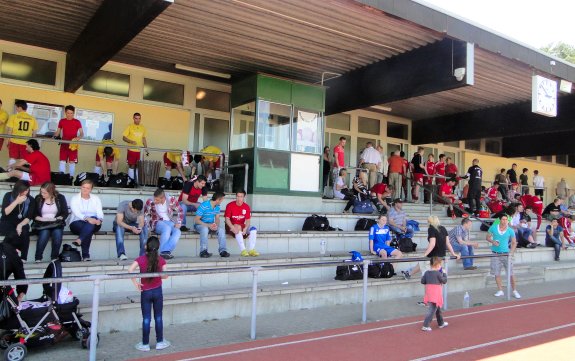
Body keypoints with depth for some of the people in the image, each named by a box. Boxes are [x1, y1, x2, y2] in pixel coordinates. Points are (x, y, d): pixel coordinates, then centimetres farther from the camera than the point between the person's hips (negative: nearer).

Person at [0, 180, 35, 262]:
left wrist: (20, 225, -23)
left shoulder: (30, 200, -1)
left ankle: (23, 258, -22)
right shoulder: (8, 196, -4)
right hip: (7, 224, -1)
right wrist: (16, 202, -23)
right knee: (13, 234, -35)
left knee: (24, 233, -33)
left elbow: (29, 217, -5)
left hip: (21, 224, 1)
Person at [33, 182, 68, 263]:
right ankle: (38, 258, -22)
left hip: (56, 224, 0)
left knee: (57, 233, -34)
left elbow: (65, 213, 1)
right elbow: (34, 214, 5)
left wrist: (55, 219, -14)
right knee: (45, 233, -35)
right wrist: (41, 219, -13)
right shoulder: (38, 198, 4)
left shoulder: (60, 198, 2)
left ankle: (54, 258, -19)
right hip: (42, 224, 0)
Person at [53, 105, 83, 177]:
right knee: (62, 161, 2)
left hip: (73, 144, -2)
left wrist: (77, 138, -23)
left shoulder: (77, 122, -2)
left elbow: (82, 134, -3)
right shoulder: (62, 121, 7)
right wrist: (55, 136, -6)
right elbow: (58, 132, 14)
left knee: (72, 162, -1)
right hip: (64, 144, 2)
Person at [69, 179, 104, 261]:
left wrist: (99, 220, -26)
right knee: (89, 229, -37)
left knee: (93, 218, -36)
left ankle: (79, 240, -50)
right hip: (77, 223, -2)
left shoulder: (96, 199, 12)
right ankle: (85, 255, -42)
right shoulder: (74, 199, 3)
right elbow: (77, 213, -15)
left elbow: (100, 213, -1)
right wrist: (87, 218, -35)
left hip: (93, 224, 2)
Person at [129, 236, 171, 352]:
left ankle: (145, 344, 13)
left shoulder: (141, 259, -8)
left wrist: (135, 283, -12)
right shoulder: (161, 260, -6)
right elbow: (165, 275, -12)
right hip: (157, 291, 1)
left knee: (146, 319, 7)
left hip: (145, 292, -1)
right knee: (158, 317, 11)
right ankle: (160, 342, 18)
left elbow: (130, 270, -21)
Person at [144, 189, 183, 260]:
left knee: (178, 232, -29)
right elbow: (145, 214, 0)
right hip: (157, 223, -2)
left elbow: (180, 211, 3)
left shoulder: (171, 200, -8)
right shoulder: (150, 202, -11)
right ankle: (164, 252, -36)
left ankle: (166, 251, -39)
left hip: (170, 222, 2)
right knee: (167, 228, -35)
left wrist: (178, 223, -8)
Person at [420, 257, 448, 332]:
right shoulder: (438, 273, -13)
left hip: (429, 294, 8)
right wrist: (444, 274, 11)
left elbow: (422, 281, 7)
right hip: (436, 294, -8)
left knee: (437, 308, 24)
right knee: (432, 310, -6)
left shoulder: (427, 273, 4)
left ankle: (441, 323, 38)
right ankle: (425, 326, -10)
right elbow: (444, 281, -3)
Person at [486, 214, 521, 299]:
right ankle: (500, 290, 16)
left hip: (506, 254, -1)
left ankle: (514, 291, 11)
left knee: (511, 273, -2)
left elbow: (514, 243, 3)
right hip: (495, 254, 1)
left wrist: (511, 252, -10)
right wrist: (492, 241, -13)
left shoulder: (510, 231, -2)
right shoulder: (493, 228, -1)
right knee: (497, 273, 5)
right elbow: (488, 237, 8)